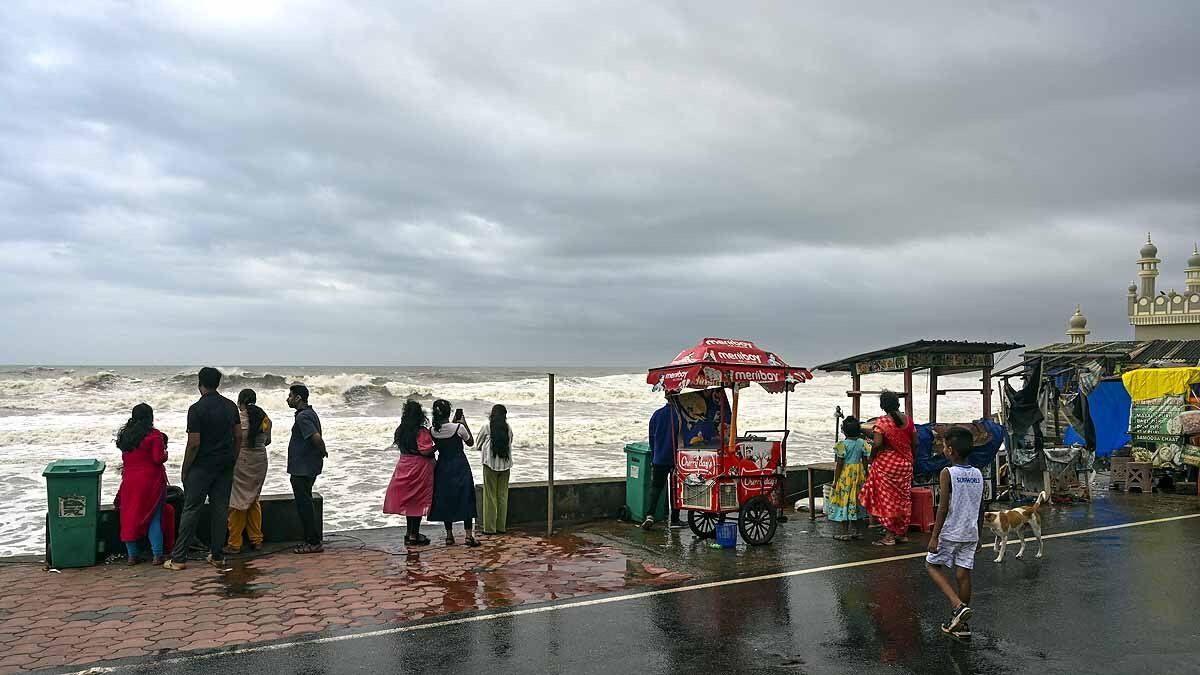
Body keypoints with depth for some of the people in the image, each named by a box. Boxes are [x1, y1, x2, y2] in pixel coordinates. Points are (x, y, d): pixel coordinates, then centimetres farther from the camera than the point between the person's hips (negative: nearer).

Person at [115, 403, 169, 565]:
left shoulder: (124, 434, 9)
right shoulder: (154, 435, -10)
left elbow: (125, 459, 15)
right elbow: (159, 459, -13)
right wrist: (165, 453, 6)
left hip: (129, 480, 4)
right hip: (151, 481, -4)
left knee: (130, 517, 10)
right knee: (154, 518, 1)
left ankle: (132, 555, 13)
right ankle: (157, 555, 1)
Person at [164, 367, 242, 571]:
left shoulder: (197, 409, -13)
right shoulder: (231, 405, 5)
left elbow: (194, 443, -15)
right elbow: (238, 436, 8)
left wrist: (185, 470, -4)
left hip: (202, 465, -5)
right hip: (225, 466, 5)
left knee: (191, 509, 2)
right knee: (220, 509, 8)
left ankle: (179, 558, 6)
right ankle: (217, 557, 12)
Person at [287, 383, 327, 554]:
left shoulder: (303, 416, -18)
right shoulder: (310, 413, 15)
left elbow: (316, 437, -28)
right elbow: (317, 437, 19)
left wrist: (323, 452, -14)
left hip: (302, 469, -10)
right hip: (308, 467, 10)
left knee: (304, 504, -4)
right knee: (306, 503, 16)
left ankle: (314, 542, 0)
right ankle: (312, 540, 22)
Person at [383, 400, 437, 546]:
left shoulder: (400, 431, 4)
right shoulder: (421, 431, -17)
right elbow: (426, 451, -22)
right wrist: (437, 446, -6)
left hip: (405, 466, 7)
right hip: (420, 468, -7)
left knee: (408, 500, 15)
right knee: (418, 501, 1)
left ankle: (410, 533, 24)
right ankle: (414, 536, 4)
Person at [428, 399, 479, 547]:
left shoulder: (433, 431, -6)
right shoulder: (459, 428, -17)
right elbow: (471, 442, 0)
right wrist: (464, 424, 2)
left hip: (443, 467, 4)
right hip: (460, 466, -3)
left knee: (445, 500, 13)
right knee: (465, 499, 4)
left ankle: (449, 535, 17)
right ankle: (468, 536, 1)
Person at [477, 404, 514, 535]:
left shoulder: (487, 427, -5)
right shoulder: (508, 428, 1)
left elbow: (478, 444, 6)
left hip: (490, 464, -3)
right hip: (505, 465, 3)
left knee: (490, 495, 3)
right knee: (502, 495, 10)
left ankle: (490, 528, 4)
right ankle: (501, 527, 14)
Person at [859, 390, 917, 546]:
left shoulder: (882, 422, -14)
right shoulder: (908, 419, 1)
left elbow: (877, 444, -20)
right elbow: (915, 443, 5)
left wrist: (872, 458, -3)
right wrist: (909, 457, 19)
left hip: (886, 463, -5)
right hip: (905, 463, 5)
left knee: (886, 499, 4)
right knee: (903, 498, 14)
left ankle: (889, 535, 4)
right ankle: (903, 534, 20)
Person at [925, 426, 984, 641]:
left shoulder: (947, 473, -14)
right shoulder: (978, 474, 5)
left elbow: (943, 508, -17)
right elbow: (980, 509, 10)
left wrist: (934, 536, -11)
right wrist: (978, 536, 19)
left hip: (950, 533, -6)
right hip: (970, 534, 6)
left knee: (932, 565, 11)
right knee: (963, 574, 9)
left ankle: (958, 606, -6)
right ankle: (960, 624, 16)